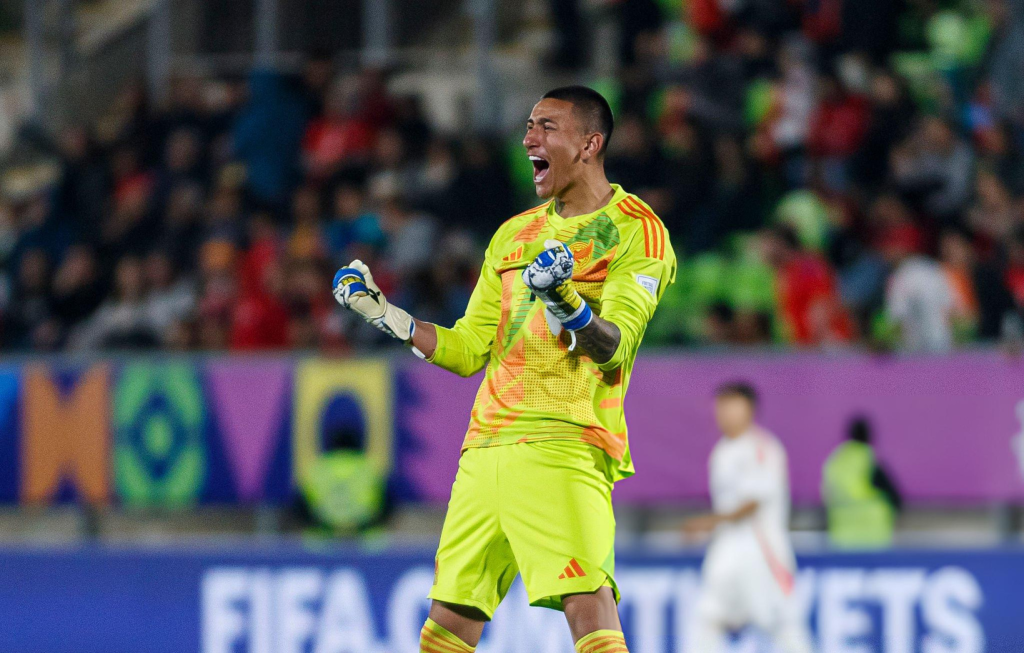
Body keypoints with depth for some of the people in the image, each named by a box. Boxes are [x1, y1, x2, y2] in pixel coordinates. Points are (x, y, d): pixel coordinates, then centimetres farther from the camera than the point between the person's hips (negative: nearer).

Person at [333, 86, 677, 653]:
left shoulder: (636, 230, 0)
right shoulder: (513, 235, 22)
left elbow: (615, 346, -13)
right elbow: (469, 351, 22)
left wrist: (565, 303, -32)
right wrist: (382, 313, 12)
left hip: (562, 446, -7)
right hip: (485, 451, 7)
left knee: (586, 604, -23)